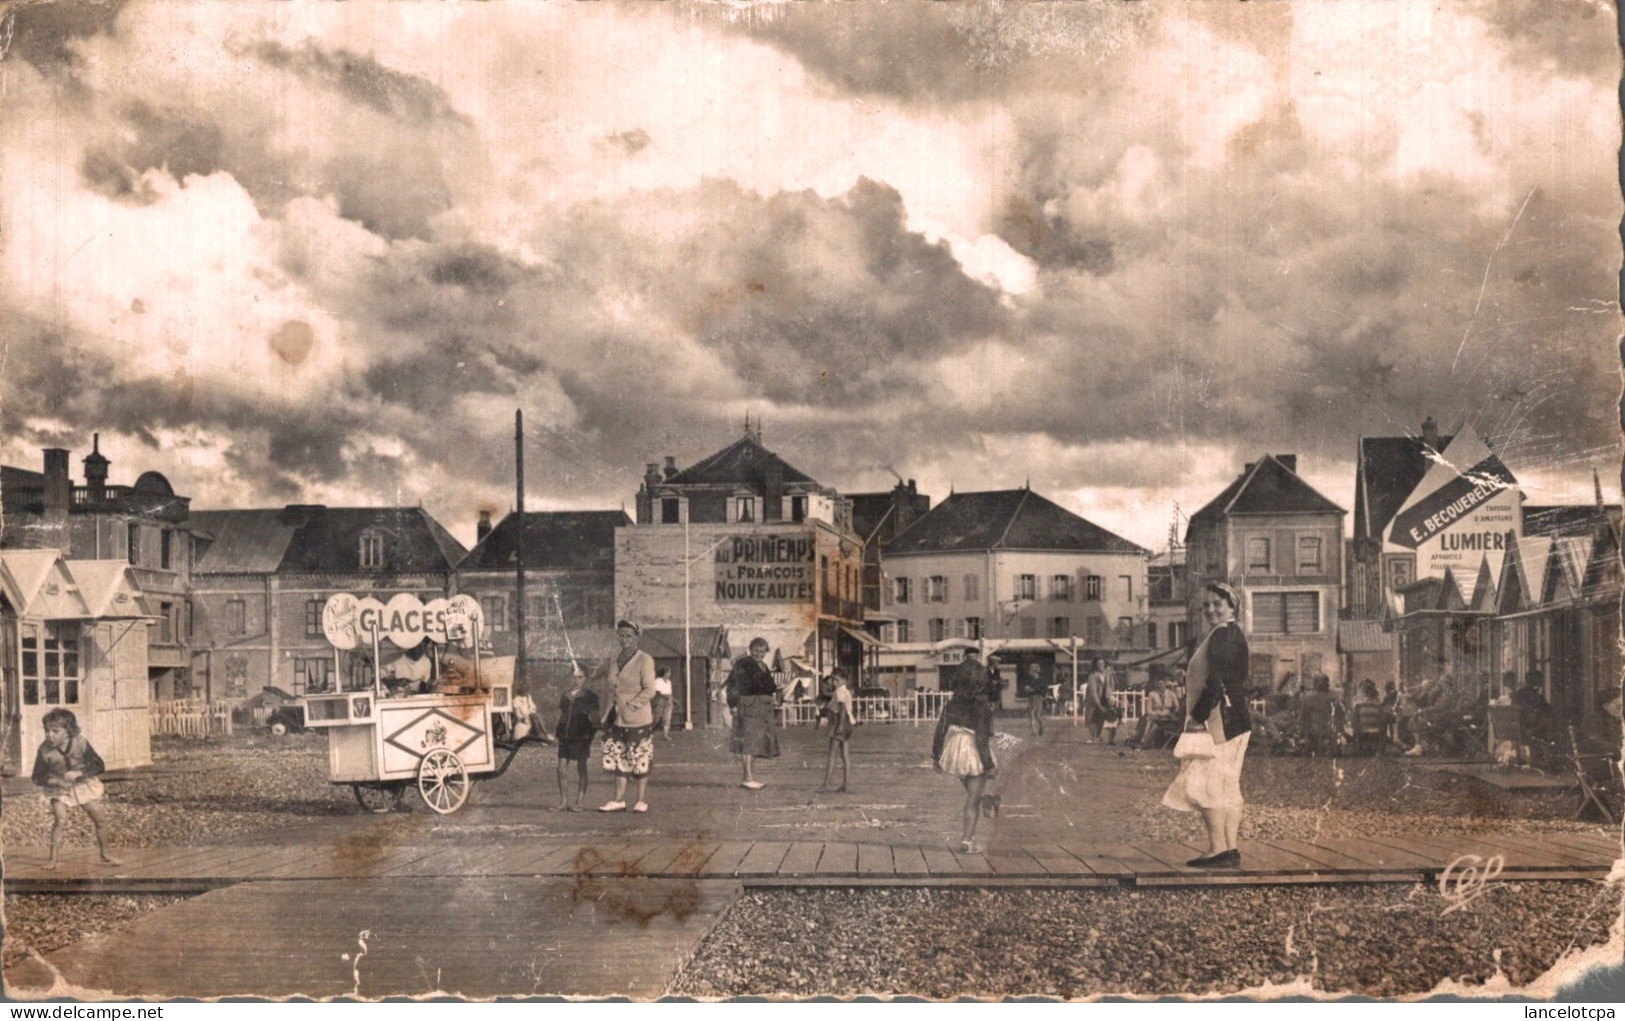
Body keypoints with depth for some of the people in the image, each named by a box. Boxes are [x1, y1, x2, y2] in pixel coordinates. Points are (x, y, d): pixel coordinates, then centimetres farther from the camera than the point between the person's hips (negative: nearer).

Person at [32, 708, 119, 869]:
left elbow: (99, 766, -19)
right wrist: (55, 781, -32)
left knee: (100, 818, 1)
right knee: (60, 819, -21)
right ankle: (53, 859, -10)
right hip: (58, 789, -1)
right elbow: (37, 778, -13)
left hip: (83, 784, 1)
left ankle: (105, 856, 19)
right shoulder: (45, 749, -21)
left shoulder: (81, 742, -21)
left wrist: (78, 773, -33)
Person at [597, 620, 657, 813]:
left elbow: (649, 690, -12)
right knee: (618, 759, 6)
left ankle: (641, 801, 8)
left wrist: (631, 705, -18)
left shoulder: (644, 660, -7)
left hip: (638, 719, -6)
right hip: (618, 718, 6)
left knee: (640, 760, 1)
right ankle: (619, 800, 10)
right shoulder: (616, 659, 11)